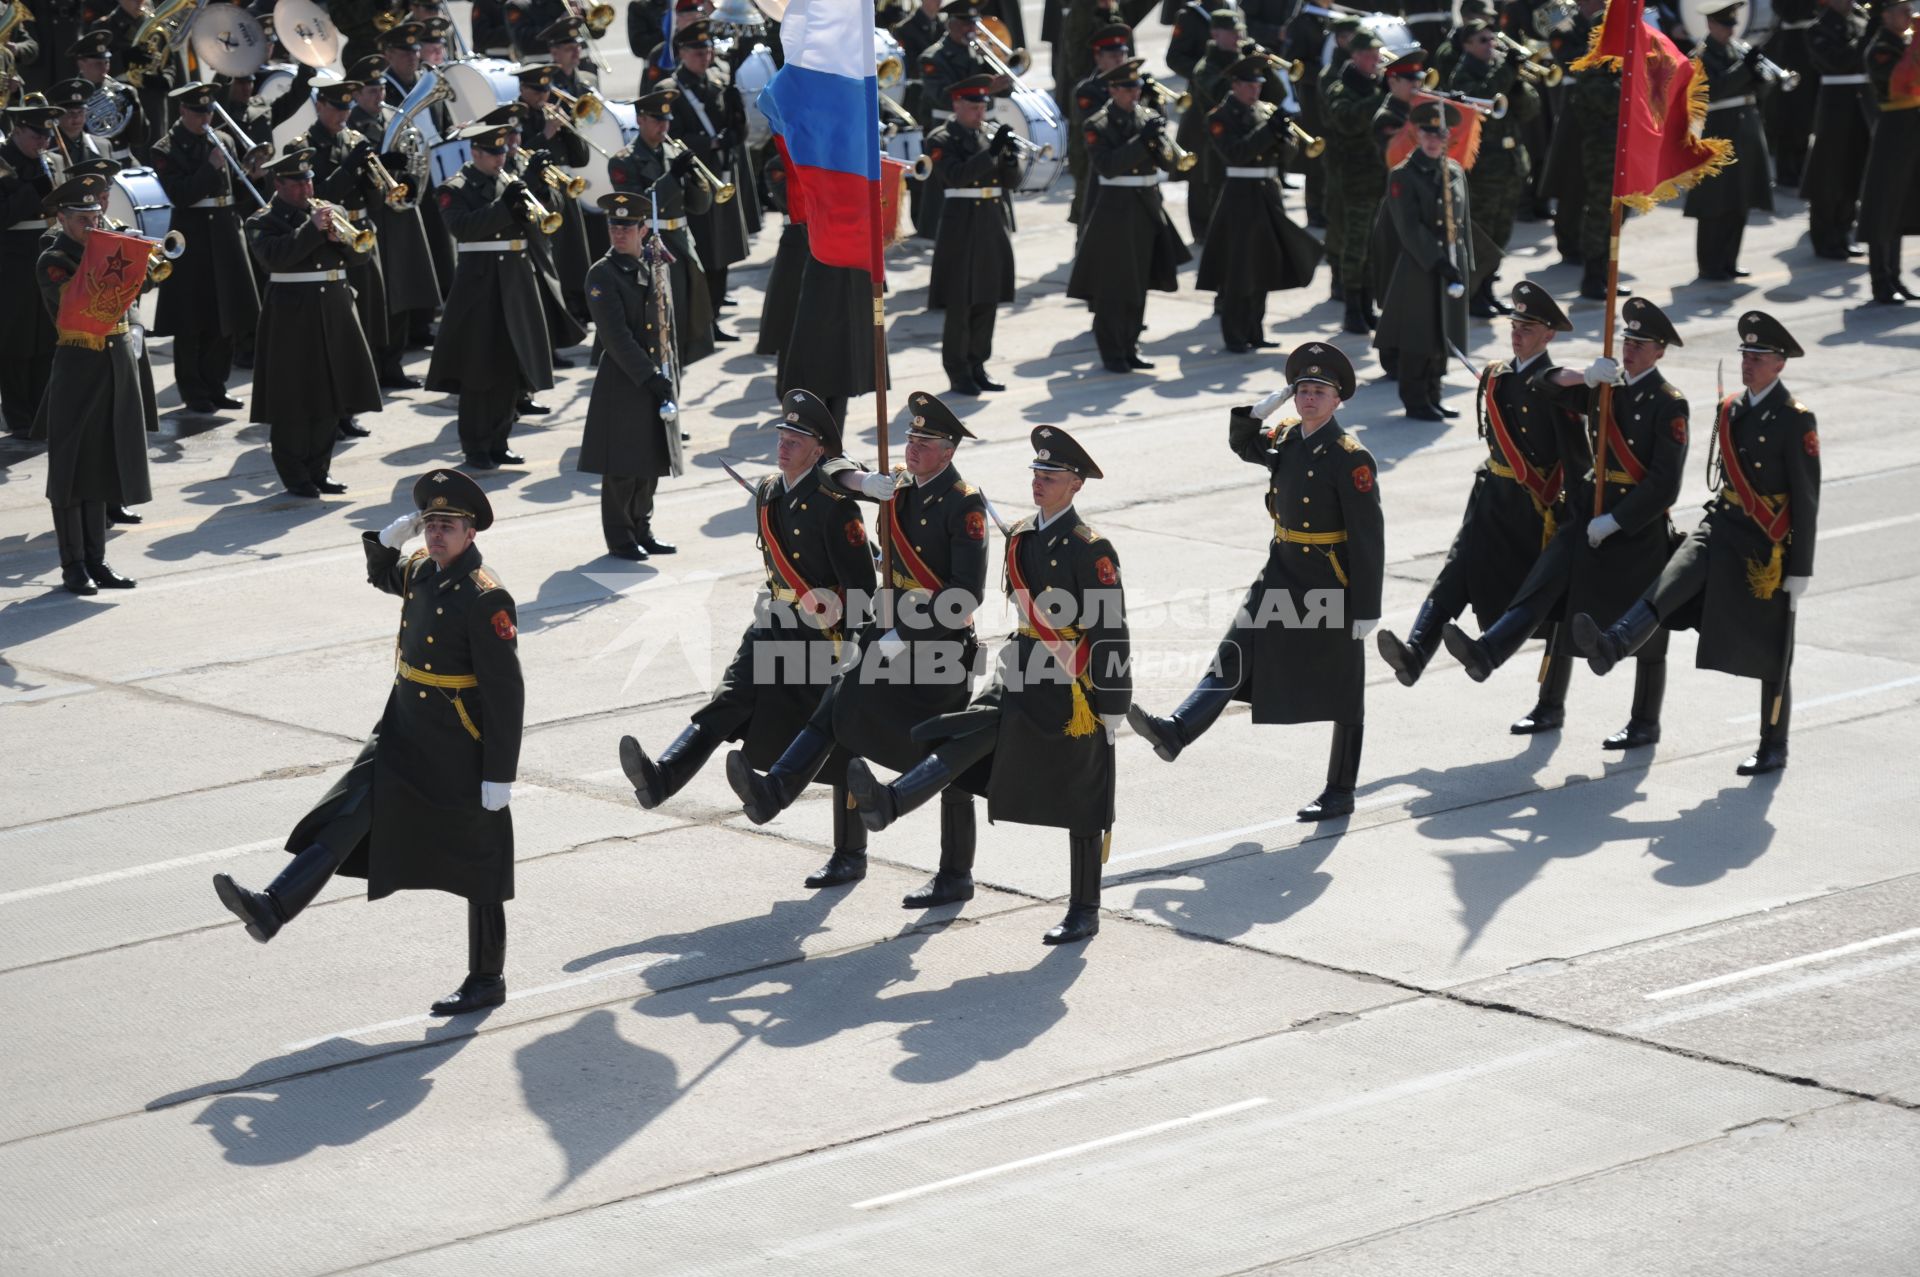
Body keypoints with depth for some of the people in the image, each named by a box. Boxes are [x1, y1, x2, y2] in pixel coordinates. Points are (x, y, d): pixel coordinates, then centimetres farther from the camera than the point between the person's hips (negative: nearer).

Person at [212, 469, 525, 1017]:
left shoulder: (485, 598, -20)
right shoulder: (421, 570, 4)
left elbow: (506, 693, -20)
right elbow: (383, 577, 29)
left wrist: (499, 775, -19)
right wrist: (388, 540, 6)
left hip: (461, 754, -7)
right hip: (403, 731, 7)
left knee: (478, 866, 5)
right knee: (346, 816, -7)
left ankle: (486, 980, 17)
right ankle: (272, 908, -17)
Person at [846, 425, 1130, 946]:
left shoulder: (1091, 549, -13)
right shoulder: (1019, 537, 8)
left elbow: (1110, 631, -13)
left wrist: (1111, 707, -12)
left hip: (1074, 688, -6)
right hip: (1024, 674, 6)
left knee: (1083, 806, 3)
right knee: (971, 733, -17)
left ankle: (1084, 911, 12)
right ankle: (889, 802, -37)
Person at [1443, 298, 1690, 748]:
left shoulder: (1669, 404, -11)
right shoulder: (1607, 385, 8)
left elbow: (1665, 484, -16)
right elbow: (1544, 381, 3)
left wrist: (1613, 522, -18)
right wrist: (1582, 378, -17)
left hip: (1640, 525, -5)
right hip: (1588, 512, 5)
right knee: (1544, 588, -13)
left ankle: (1645, 722, 18)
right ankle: (1485, 655, -28)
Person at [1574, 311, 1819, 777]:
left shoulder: (1796, 421, -11)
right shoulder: (1729, 410, 9)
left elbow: (1807, 499, -12)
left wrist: (1800, 569, -13)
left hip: (1768, 546, -5)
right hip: (1722, 527, 5)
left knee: (1771, 653, 4)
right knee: (1671, 584, -23)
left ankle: (1773, 747, 16)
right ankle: (1611, 647, -43)